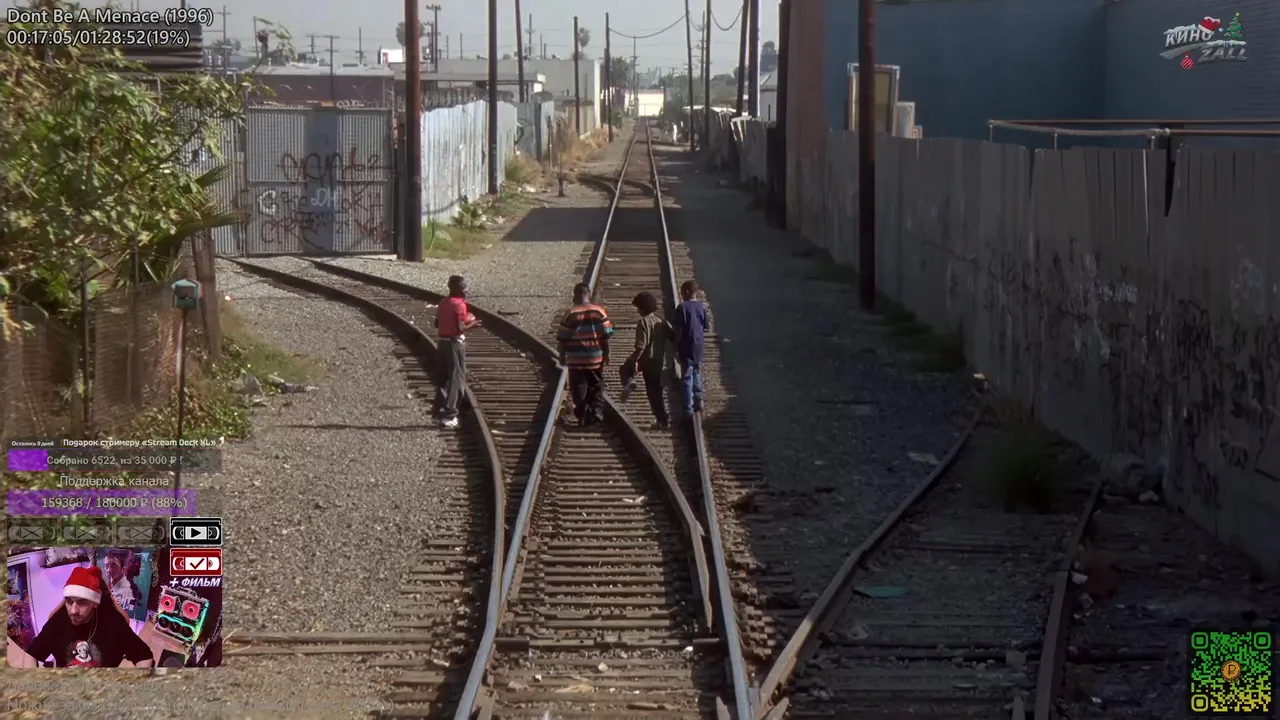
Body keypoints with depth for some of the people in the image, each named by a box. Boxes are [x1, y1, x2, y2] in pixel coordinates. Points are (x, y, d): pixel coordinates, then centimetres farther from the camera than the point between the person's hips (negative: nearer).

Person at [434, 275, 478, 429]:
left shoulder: (443, 303, 10)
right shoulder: (459, 305, -15)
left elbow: (437, 324, 15)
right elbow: (460, 328, -21)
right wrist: (472, 323, -4)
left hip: (443, 341, 8)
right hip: (455, 343, -8)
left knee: (444, 377, 15)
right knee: (456, 379, -4)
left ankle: (441, 409, 19)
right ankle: (449, 416, -7)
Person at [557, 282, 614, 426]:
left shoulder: (571, 314, -7)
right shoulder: (599, 312, -4)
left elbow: (563, 339, -5)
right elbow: (605, 335, -4)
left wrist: (562, 356, 7)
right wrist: (606, 354, 6)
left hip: (576, 360, -1)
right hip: (596, 359, 1)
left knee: (579, 389, 7)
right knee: (596, 387, 16)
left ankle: (583, 416, 7)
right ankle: (597, 411, 7)